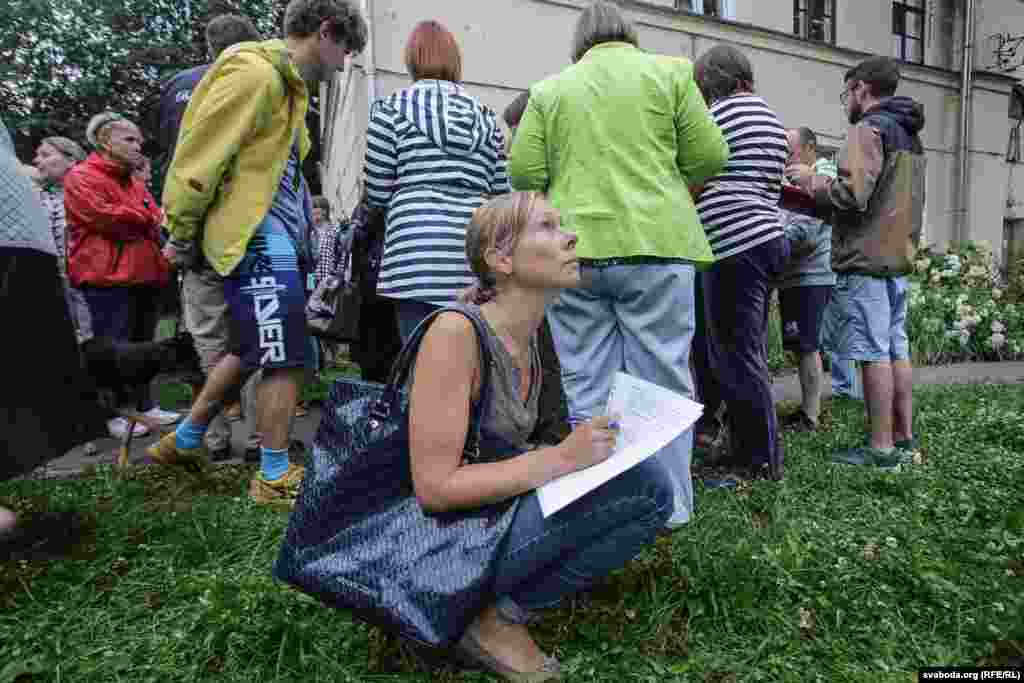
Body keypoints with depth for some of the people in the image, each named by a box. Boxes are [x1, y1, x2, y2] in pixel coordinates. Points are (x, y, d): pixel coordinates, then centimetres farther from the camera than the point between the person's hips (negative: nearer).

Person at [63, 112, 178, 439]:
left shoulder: (136, 184, 23)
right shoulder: (81, 177, -2)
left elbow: (155, 221, 21)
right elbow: (105, 217, -17)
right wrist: (149, 219, -4)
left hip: (144, 275, 8)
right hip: (108, 278, -8)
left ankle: (145, 406, 21)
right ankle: (111, 415, 3)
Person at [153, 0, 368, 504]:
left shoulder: (287, 82, 20)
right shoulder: (253, 71, -12)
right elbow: (200, 156, -14)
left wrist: (306, 212, 16)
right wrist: (182, 236, -9)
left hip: (279, 236, 10)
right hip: (254, 237, -10)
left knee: (251, 350, 18)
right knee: (286, 359, -6)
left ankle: (184, 441, 34)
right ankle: (275, 478, 8)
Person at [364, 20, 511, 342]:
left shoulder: (391, 109, 8)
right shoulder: (484, 116, 18)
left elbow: (377, 194, 6)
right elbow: (502, 196, 13)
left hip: (416, 254, -3)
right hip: (476, 257, 4)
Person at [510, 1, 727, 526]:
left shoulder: (549, 89, 12)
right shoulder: (668, 71, 9)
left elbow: (523, 171, 5)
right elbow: (709, 156, 5)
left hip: (574, 250, 2)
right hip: (655, 245, -1)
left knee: (587, 388, 7)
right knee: (661, 382, 6)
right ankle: (668, 508, 14)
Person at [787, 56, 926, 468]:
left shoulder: (869, 128, -9)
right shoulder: (909, 135, 20)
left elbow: (853, 194, -18)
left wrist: (811, 180, -2)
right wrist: (821, 189, 18)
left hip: (866, 261, -9)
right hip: (898, 257, 9)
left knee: (874, 354, -6)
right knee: (897, 350, 11)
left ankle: (881, 448, -1)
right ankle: (904, 440, 17)